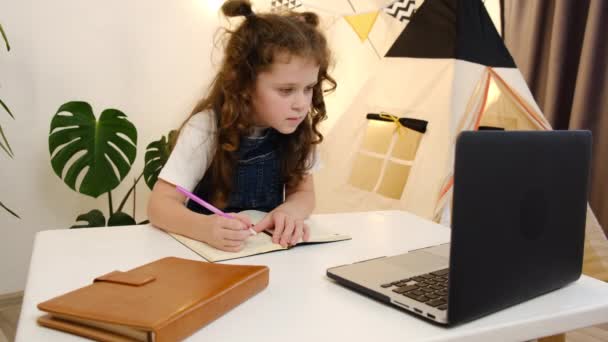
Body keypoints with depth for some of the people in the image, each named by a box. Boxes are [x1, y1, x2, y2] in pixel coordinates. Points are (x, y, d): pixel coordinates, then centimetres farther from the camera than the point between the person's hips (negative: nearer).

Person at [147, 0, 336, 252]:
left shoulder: (297, 129, -7)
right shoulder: (206, 128, -18)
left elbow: (303, 191, 2)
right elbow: (160, 205, -20)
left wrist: (290, 211, -21)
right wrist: (206, 228, -40)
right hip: (209, 250, -2)